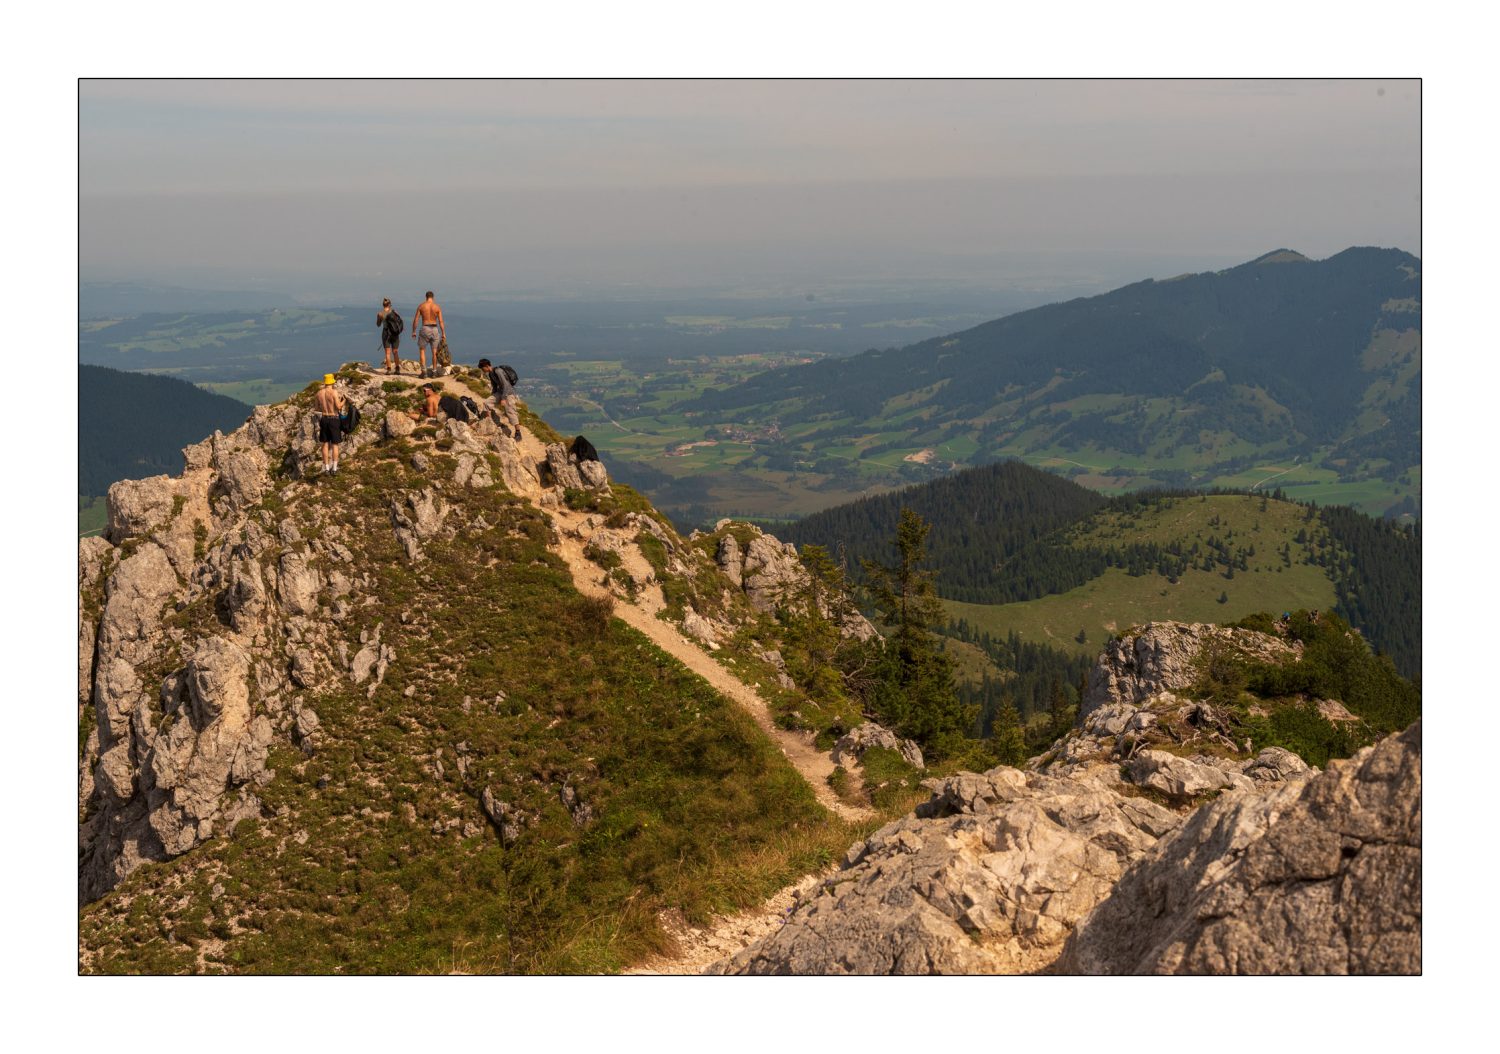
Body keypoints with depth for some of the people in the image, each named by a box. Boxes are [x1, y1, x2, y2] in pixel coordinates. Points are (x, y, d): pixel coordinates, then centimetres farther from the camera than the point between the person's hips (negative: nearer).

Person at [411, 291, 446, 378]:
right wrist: (443, 333, 0)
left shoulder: (421, 306, -2)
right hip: (435, 329, 2)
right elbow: (441, 321, -4)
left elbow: (415, 320, -3)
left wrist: (413, 331, 6)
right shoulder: (437, 306, -1)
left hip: (425, 329, -1)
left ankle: (424, 371, -6)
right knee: (434, 352, 11)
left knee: (422, 351, 6)